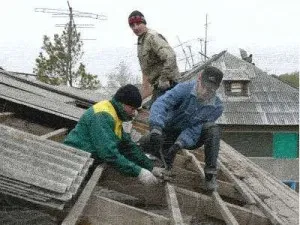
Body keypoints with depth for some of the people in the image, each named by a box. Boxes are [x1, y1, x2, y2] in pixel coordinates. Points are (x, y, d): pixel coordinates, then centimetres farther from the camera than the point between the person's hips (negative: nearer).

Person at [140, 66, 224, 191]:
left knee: (212, 129, -31)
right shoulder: (184, 89, -25)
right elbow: (162, 103, -41)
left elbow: (196, 129, -23)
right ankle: (167, 156, 6)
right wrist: (156, 129, -58)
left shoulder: (216, 107, -18)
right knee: (145, 143, -29)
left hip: (191, 140, 1)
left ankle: (210, 174, -23)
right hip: (171, 132, 0)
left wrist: (179, 144, -40)